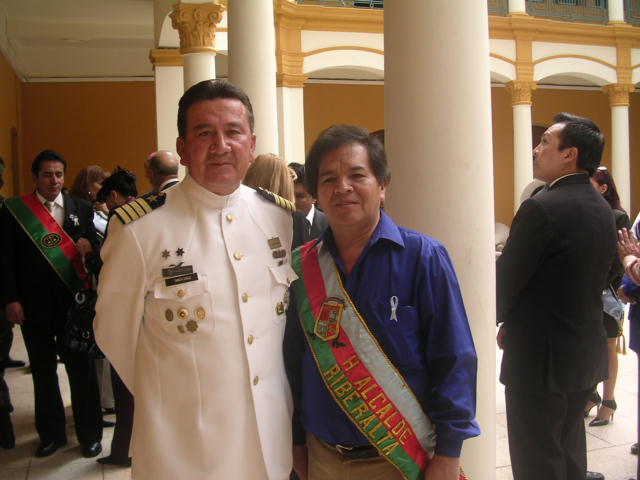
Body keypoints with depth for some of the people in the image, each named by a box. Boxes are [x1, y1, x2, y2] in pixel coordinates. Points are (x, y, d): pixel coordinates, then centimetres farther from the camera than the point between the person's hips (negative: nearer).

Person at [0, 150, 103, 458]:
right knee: (43, 369, 13)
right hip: (33, 304, 0)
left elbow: (94, 244, 8)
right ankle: (51, 432, 29)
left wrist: (89, 244, -15)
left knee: (81, 367, 7)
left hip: (73, 301, 0)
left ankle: (89, 433, 21)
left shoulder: (80, 208, 5)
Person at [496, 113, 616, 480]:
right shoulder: (604, 210, 6)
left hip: (541, 356, -8)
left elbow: (505, 281, -16)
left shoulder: (541, 208, -20)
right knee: (569, 450, 22)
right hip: (588, 353, 8)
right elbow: (598, 278, 11)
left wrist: (504, 319, 6)